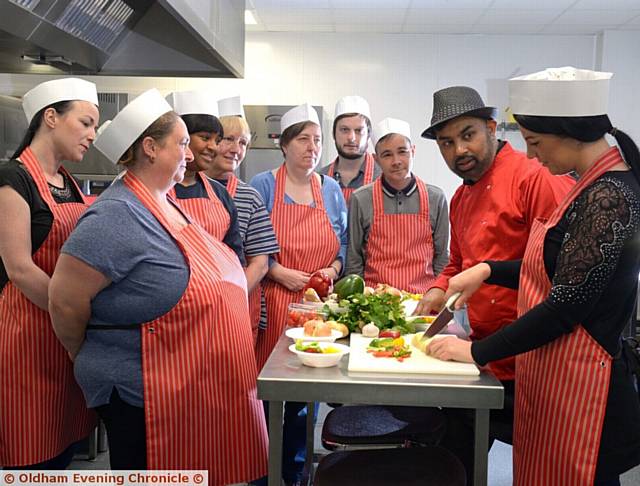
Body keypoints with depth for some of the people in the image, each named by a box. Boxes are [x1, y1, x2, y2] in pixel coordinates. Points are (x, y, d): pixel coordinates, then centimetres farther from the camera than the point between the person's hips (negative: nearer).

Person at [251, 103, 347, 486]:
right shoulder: (263, 186, -2)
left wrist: (333, 268, -5)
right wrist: (280, 272, -15)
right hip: (272, 300, -3)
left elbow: (343, 243, 14)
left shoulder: (332, 190, 10)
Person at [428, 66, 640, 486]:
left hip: (577, 380, -9)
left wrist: (477, 351, -15)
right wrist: (487, 271, 5)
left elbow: (567, 305, -22)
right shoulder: (591, 188, 10)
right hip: (550, 372, 9)